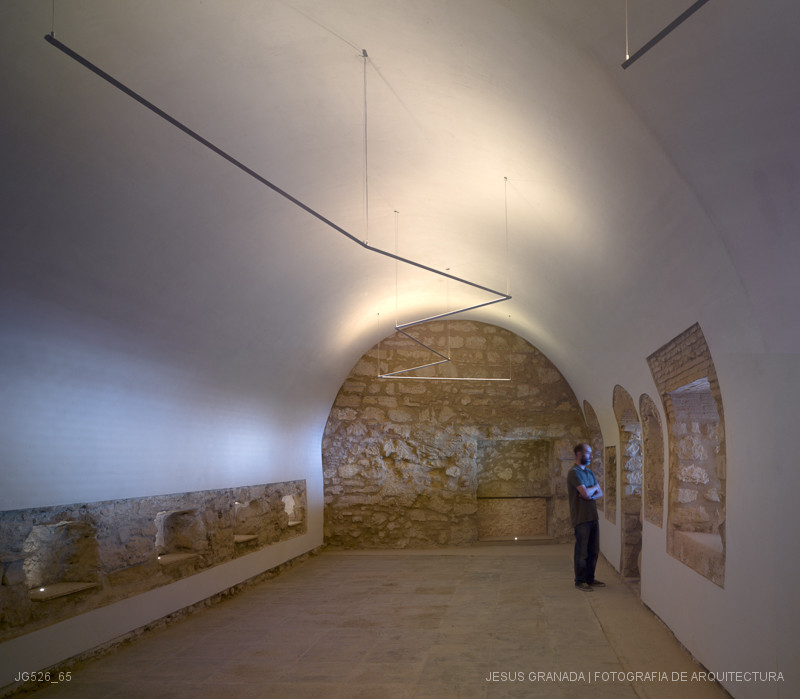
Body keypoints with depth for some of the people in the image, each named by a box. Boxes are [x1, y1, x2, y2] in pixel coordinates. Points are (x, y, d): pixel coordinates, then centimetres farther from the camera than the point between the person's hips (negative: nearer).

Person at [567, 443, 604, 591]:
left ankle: (590, 578, 24)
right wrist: (594, 487, -1)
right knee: (582, 552, 1)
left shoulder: (589, 472, 14)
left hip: (593, 517, 8)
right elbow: (585, 493, -22)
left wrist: (591, 495, -10)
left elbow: (600, 493, 13)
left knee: (593, 551, 13)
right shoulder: (574, 472, -13)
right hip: (581, 518, -8)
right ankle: (580, 581, 11)